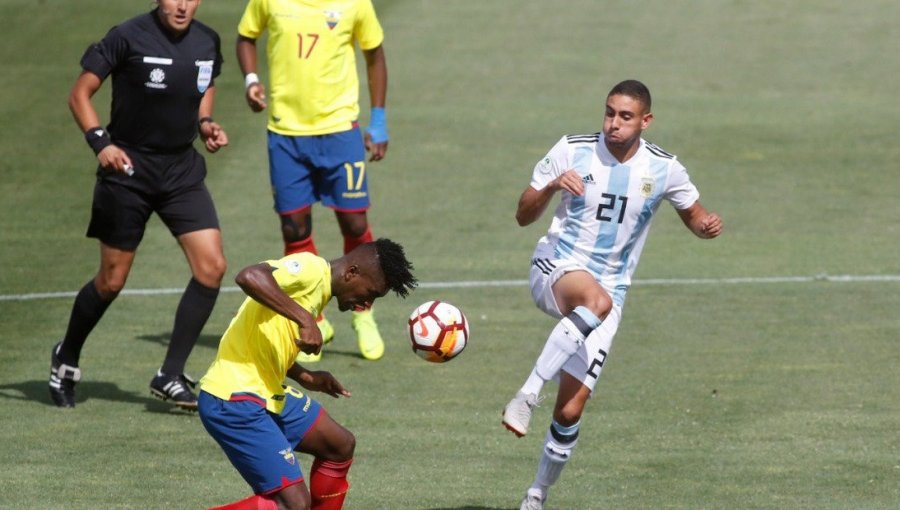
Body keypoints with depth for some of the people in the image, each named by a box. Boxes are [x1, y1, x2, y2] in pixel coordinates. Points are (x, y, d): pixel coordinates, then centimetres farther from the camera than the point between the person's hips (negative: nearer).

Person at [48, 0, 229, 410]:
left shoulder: (207, 42, 1)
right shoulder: (129, 37, -14)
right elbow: (80, 93, -9)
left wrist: (204, 123, 3)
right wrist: (100, 142, -22)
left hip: (182, 171, 5)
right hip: (128, 169, -5)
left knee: (212, 266, -11)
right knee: (111, 281, 5)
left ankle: (170, 376, -1)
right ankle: (66, 358, 32)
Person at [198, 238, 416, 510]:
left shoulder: (320, 289, 14)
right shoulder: (311, 269, -15)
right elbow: (250, 277, -34)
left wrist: (305, 377, 12)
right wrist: (304, 318, -35)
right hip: (235, 402, -11)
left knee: (340, 445, 24)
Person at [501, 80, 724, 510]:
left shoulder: (663, 169, -2)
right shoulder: (572, 151, -6)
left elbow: (693, 216, 15)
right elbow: (523, 217, -2)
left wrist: (707, 226, -9)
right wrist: (550, 188, -23)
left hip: (610, 290, 2)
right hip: (556, 269, -2)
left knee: (571, 409, -7)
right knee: (596, 298, -41)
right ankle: (527, 395, -37)